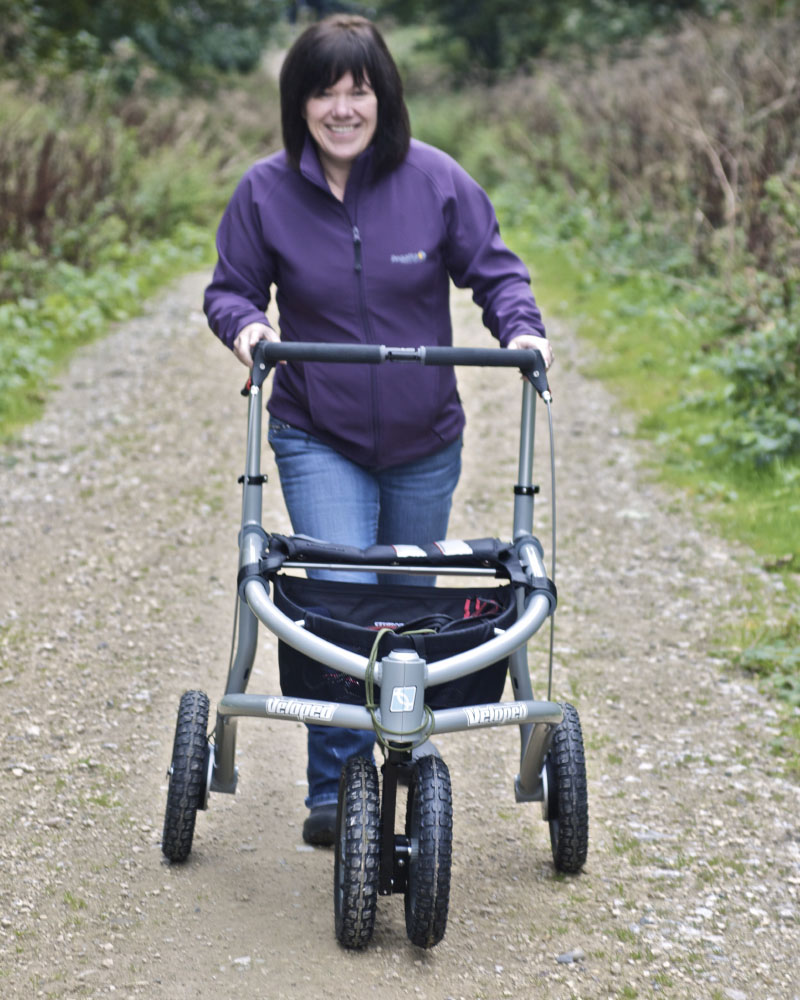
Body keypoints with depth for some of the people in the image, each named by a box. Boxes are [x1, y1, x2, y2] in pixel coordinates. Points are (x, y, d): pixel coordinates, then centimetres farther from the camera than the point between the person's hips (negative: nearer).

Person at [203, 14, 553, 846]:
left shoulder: (435, 180, -8)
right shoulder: (266, 192, -8)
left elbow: (492, 270, 2)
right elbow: (231, 287, 3)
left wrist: (521, 329, -17)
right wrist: (245, 324, -19)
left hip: (424, 442, 2)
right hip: (318, 440, -2)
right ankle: (334, 790, -10)